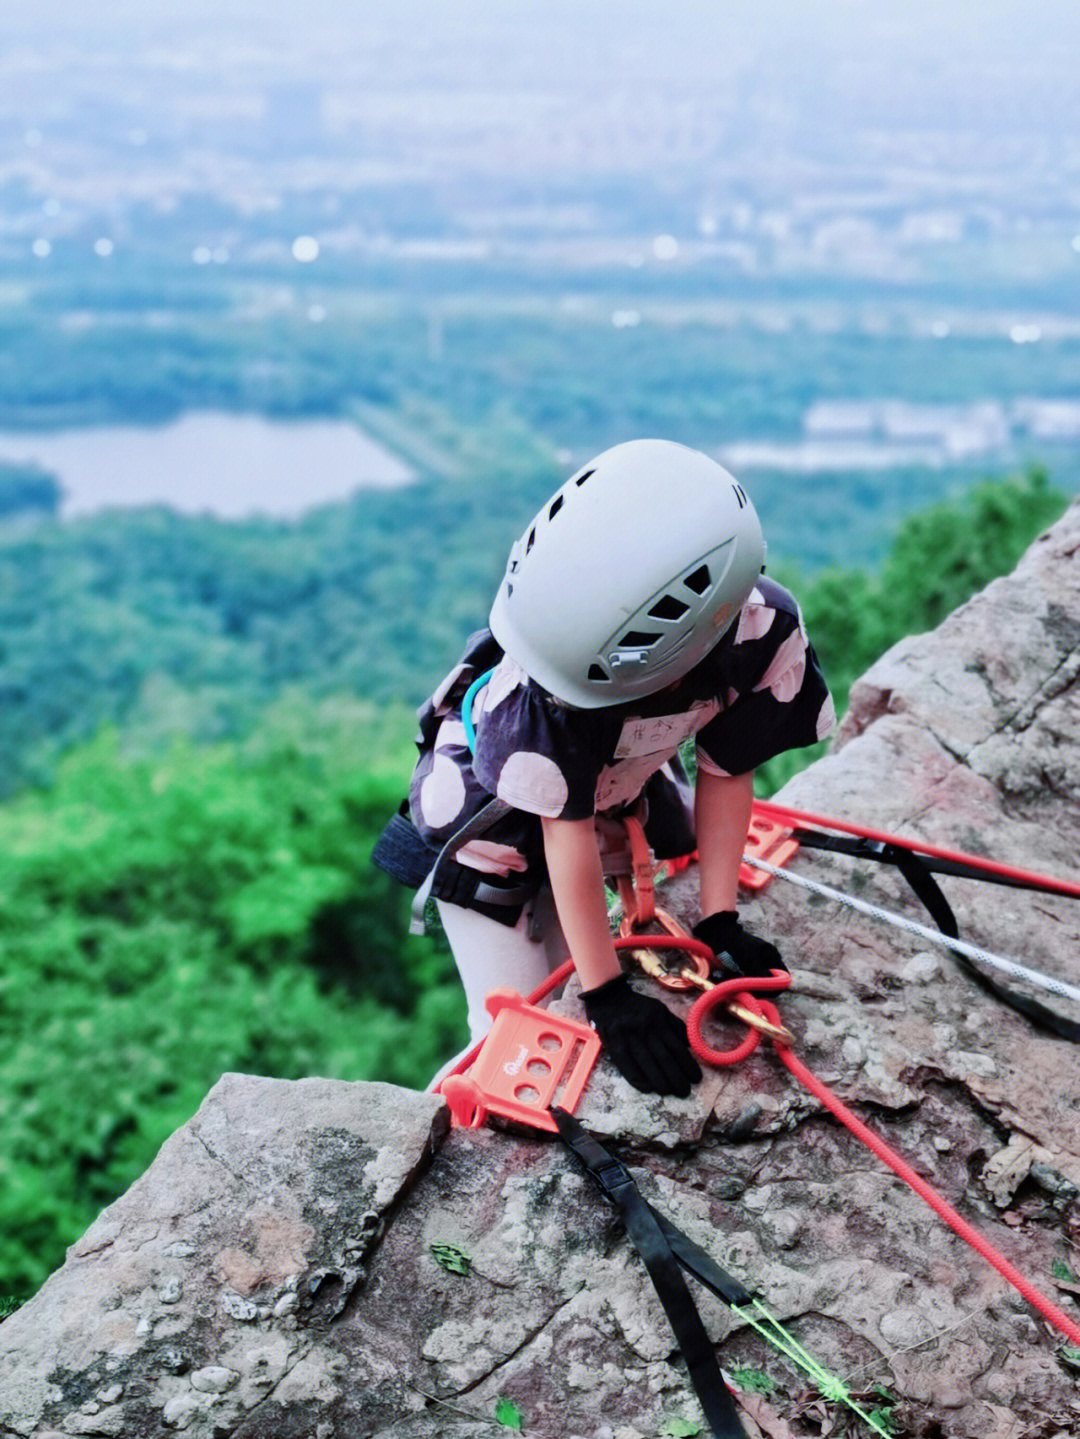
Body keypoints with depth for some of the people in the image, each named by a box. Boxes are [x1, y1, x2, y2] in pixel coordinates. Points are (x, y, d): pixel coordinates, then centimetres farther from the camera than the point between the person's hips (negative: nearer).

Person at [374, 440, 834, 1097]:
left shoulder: (763, 633, -32)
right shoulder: (555, 663, -42)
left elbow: (724, 772, -16)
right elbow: (566, 831, -34)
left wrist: (720, 921, -19)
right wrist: (608, 997, -33)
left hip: (618, 793, 4)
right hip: (487, 803, -4)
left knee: (576, 1017, 5)